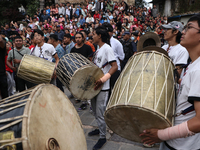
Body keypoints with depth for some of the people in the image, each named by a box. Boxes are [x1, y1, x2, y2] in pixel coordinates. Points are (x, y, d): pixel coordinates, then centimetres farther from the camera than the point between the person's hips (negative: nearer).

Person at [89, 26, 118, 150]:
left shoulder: (107, 48, -15)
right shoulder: (99, 49, 13)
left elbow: (115, 66, -24)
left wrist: (104, 79, -35)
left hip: (103, 87, -9)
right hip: (94, 84, 9)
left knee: (100, 113, -1)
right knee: (95, 110, 20)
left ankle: (103, 137, 17)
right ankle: (100, 128, 40)